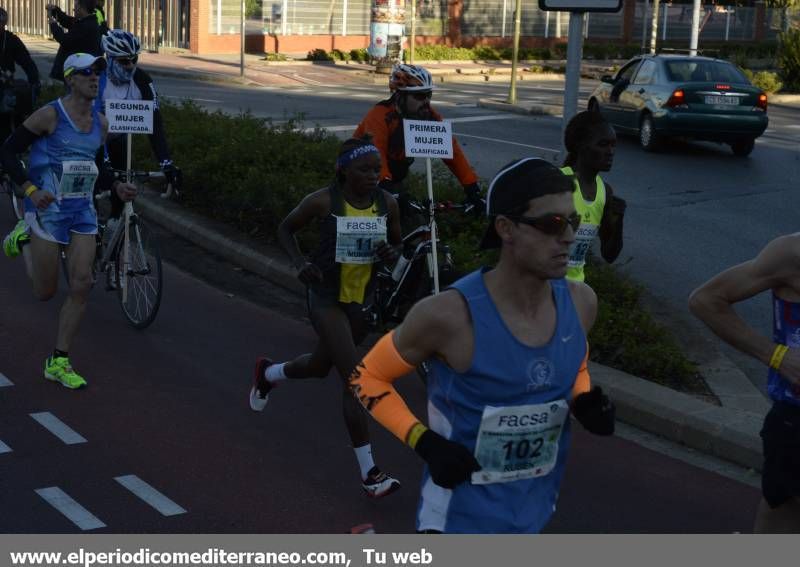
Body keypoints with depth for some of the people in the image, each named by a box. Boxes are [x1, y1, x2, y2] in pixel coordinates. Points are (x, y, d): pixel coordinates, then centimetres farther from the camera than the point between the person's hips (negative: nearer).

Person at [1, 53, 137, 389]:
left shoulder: (100, 122, 7)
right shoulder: (50, 115, -11)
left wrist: (116, 186, 3)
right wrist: (30, 189, -20)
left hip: (83, 210, 5)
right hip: (48, 209, -5)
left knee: (82, 285, -4)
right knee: (45, 292, 2)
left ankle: (58, 362, 7)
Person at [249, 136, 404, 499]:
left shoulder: (387, 203, -5)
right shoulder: (323, 202, -16)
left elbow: (396, 243, 10)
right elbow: (285, 229, 0)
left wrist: (390, 253, -14)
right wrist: (300, 262, -17)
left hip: (362, 299, 5)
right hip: (327, 298, -5)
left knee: (320, 366, 24)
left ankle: (267, 373, 58)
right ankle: (368, 473, -9)